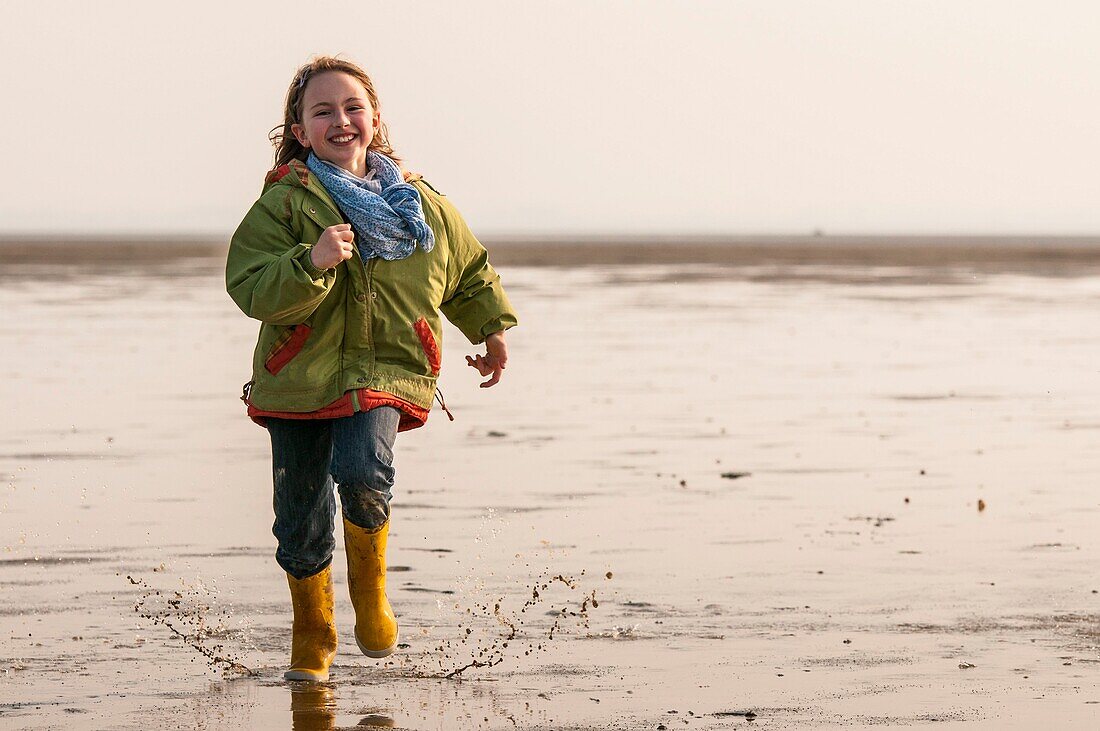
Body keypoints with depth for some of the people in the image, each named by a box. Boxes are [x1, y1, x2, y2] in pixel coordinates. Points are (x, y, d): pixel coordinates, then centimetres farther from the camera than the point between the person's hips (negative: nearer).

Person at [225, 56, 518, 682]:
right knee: (302, 515, 5)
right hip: (298, 378, 0)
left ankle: (370, 584, 2)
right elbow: (252, 289, -14)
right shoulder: (284, 203, -3)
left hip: (385, 374, 0)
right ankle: (313, 634, 28)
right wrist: (310, 262, -28)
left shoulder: (421, 203, 8)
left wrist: (493, 328, 23)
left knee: (363, 473, -27)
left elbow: (470, 268, 25)